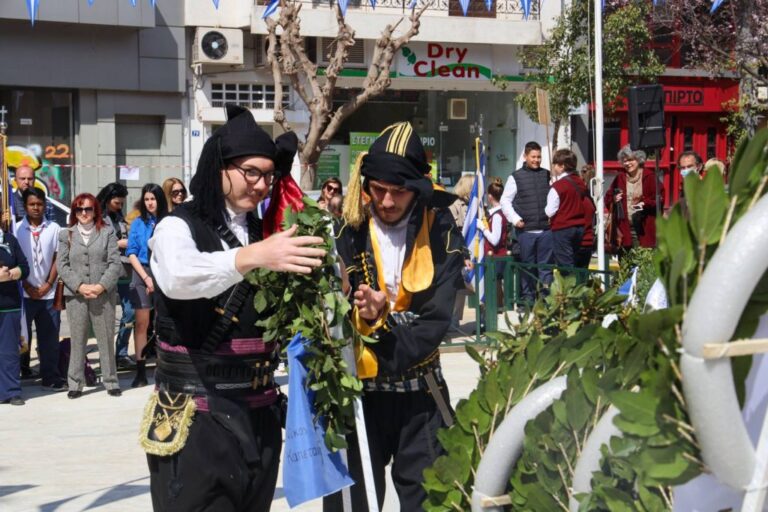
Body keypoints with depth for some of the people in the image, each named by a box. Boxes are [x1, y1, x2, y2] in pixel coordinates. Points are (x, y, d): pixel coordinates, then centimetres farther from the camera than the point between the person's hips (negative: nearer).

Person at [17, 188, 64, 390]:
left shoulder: (54, 229, 3)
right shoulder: (17, 229, 1)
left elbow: (57, 259, 5)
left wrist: (48, 284, -3)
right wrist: (28, 287, -5)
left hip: (48, 292, 1)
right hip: (24, 293, -1)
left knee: (50, 337, 5)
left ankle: (51, 377, 12)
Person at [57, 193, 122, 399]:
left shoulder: (107, 233, 8)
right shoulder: (66, 235, 11)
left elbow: (115, 264, 1)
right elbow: (62, 265, 4)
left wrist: (101, 286, -11)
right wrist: (80, 286, -9)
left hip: (104, 295, -1)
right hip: (75, 295, 1)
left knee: (106, 339, 2)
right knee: (77, 340, 2)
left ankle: (111, 381, 10)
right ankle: (75, 383, 8)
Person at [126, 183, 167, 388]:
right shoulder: (138, 223, 6)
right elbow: (132, 253, 4)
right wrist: (146, 277, -6)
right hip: (142, 273, 1)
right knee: (141, 322, -2)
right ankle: (140, 372, 0)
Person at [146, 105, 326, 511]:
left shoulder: (263, 232, 10)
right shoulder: (179, 227, -8)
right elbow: (178, 278, -32)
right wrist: (251, 256, -46)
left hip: (258, 412, 6)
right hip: (197, 415, -6)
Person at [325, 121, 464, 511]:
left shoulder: (440, 232, -5)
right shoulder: (348, 233, -4)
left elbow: (437, 318, -12)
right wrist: (365, 317, -27)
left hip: (420, 393, 0)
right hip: (357, 390, 0)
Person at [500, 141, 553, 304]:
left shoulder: (547, 175, 10)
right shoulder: (516, 177, 4)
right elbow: (505, 201, 4)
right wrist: (515, 219, -7)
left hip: (546, 229, 2)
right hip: (525, 230, -2)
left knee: (546, 266, 2)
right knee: (527, 266, 4)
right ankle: (527, 298, 11)